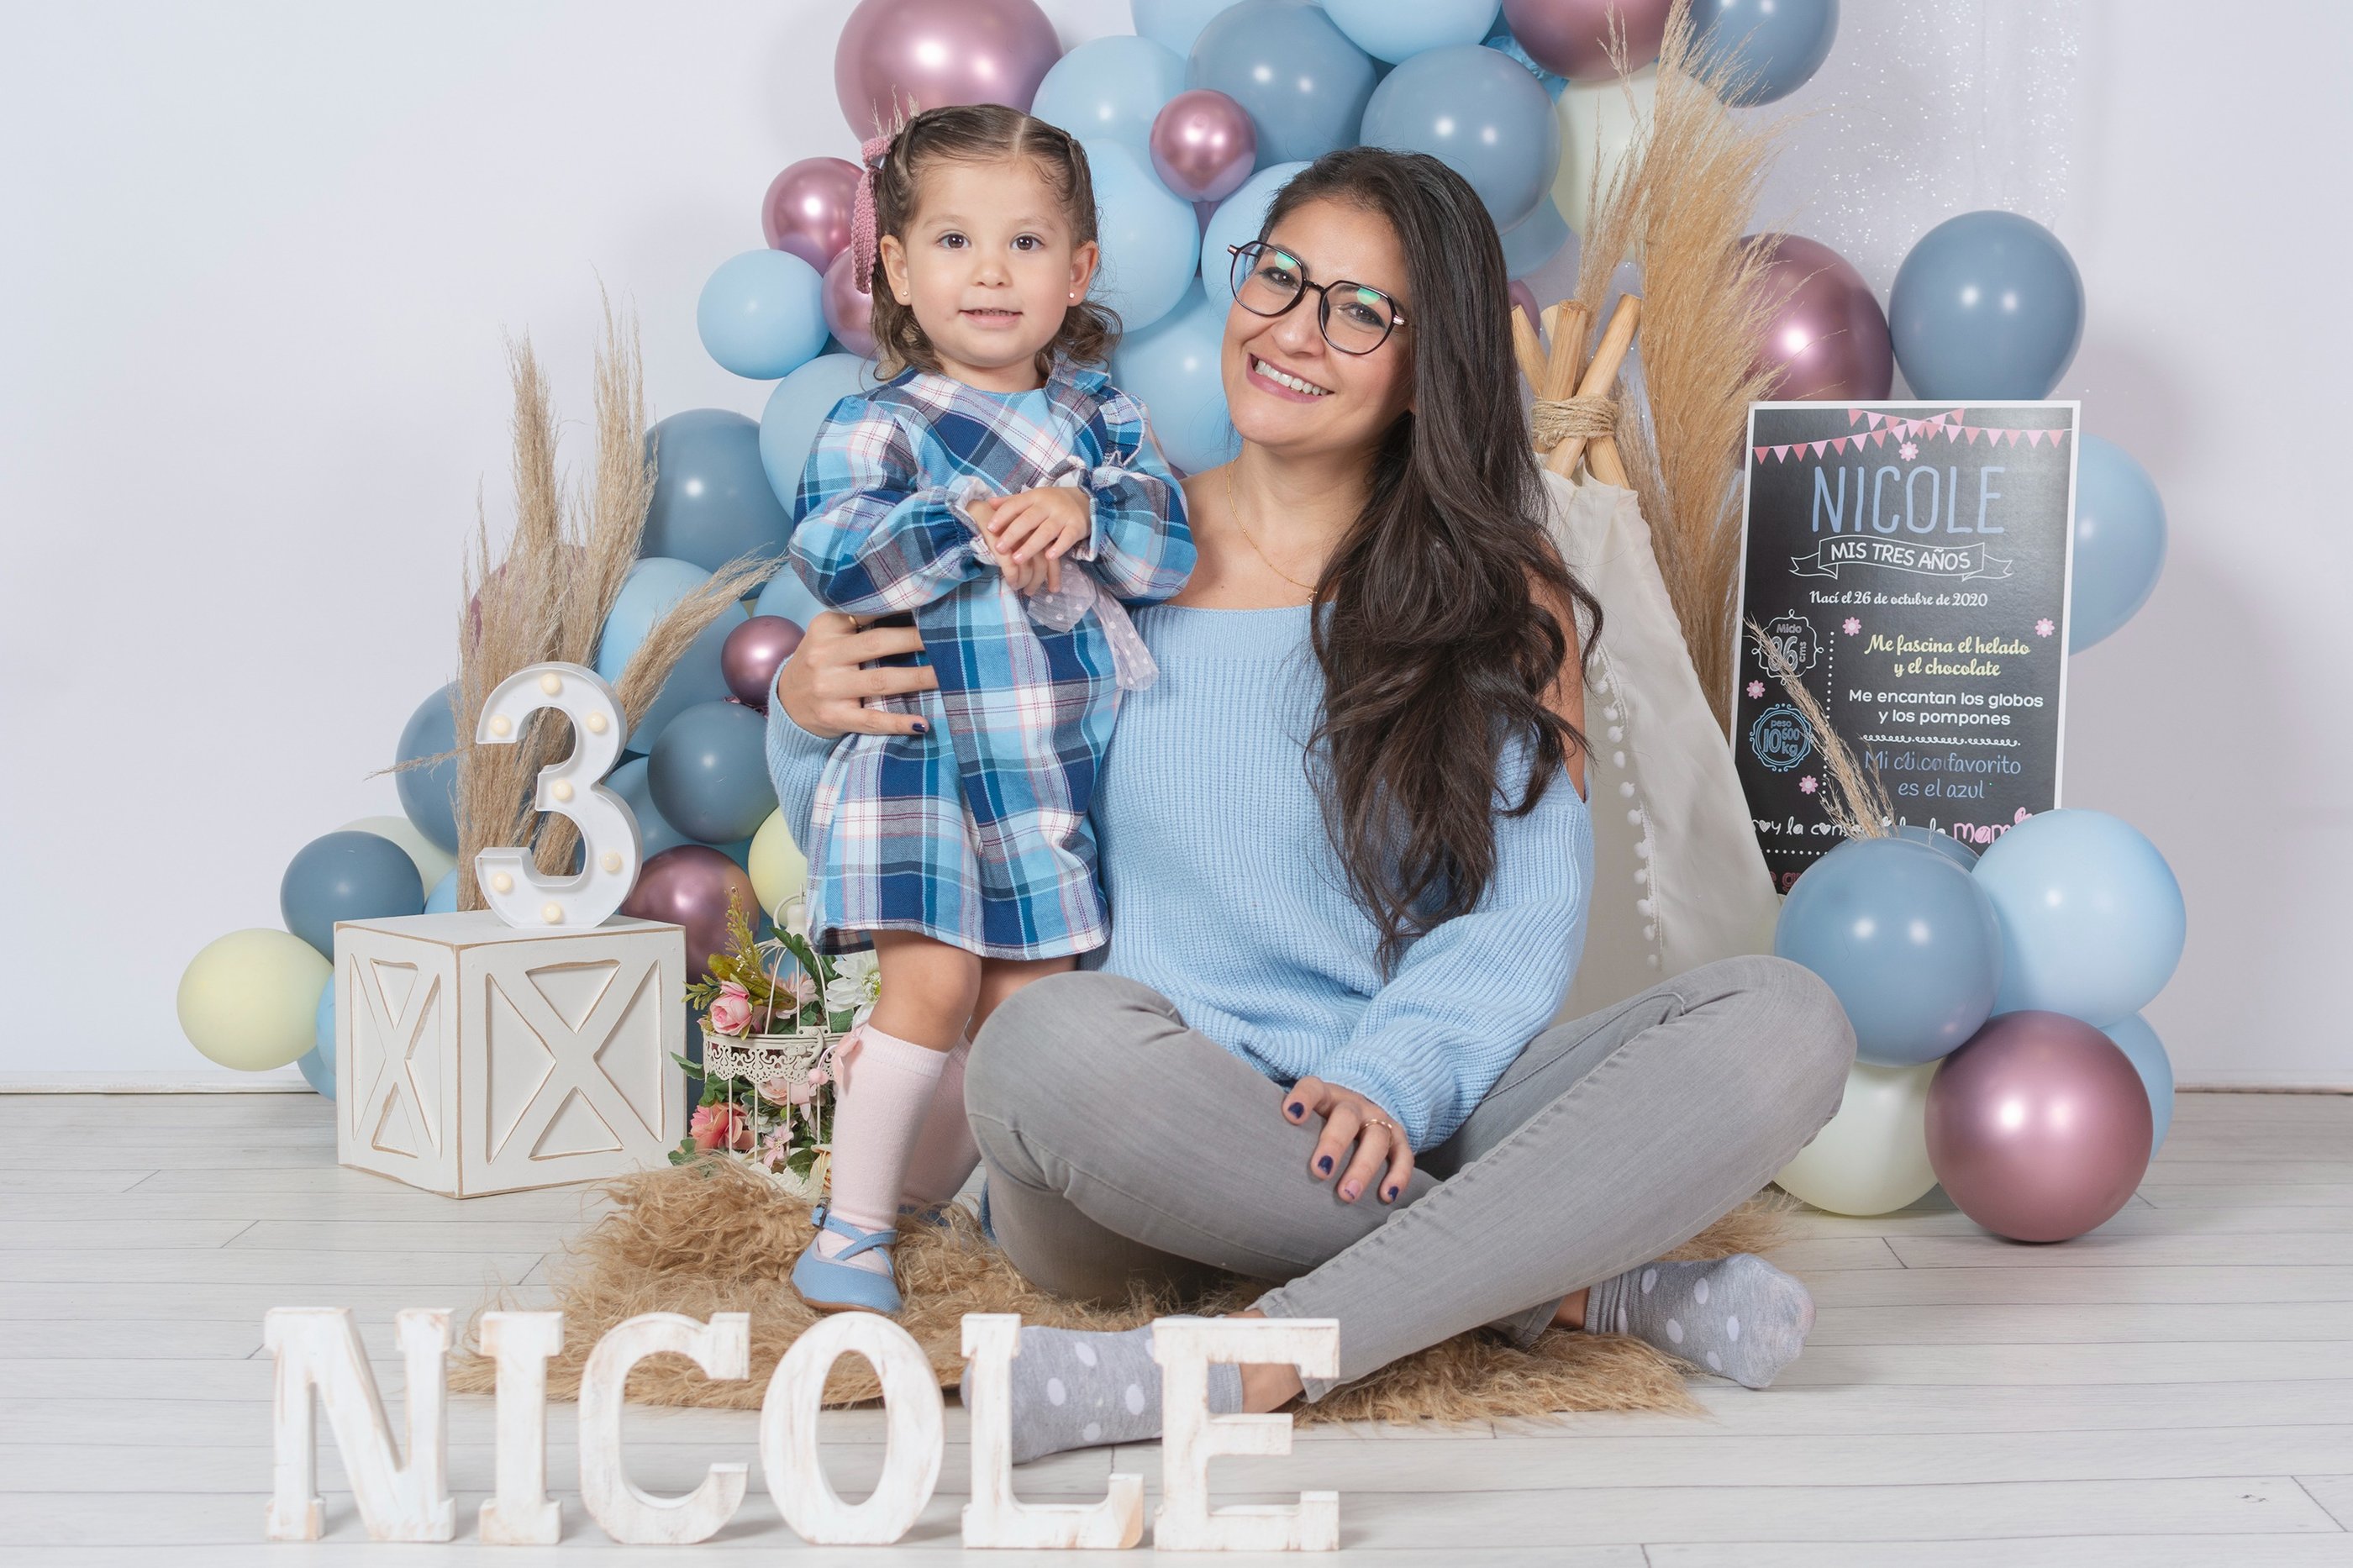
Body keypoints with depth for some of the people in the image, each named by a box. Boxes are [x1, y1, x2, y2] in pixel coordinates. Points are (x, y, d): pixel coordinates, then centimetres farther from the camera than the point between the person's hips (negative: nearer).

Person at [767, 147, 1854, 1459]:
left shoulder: (1505, 596, 7)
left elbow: (1526, 910, -2)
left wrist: (1387, 1080, -20)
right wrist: (810, 717, -8)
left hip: (1396, 1139, 1)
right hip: (1135, 1146, -1)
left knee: (1784, 1023, -21)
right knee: (1061, 1040, -37)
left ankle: (1262, 1361, -31)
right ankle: (1577, 1287, -21)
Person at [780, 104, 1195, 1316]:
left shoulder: (1101, 420, 8)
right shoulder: (876, 426, -4)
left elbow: (1172, 546, -4)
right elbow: (832, 554, -20)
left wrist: (1081, 518, -22)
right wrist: (979, 527, -22)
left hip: (1061, 766, 5)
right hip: (928, 751, -4)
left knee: (1028, 1004, 8)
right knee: (932, 985, -11)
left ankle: (924, 1183, 27)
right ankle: (850, 1227, 4)